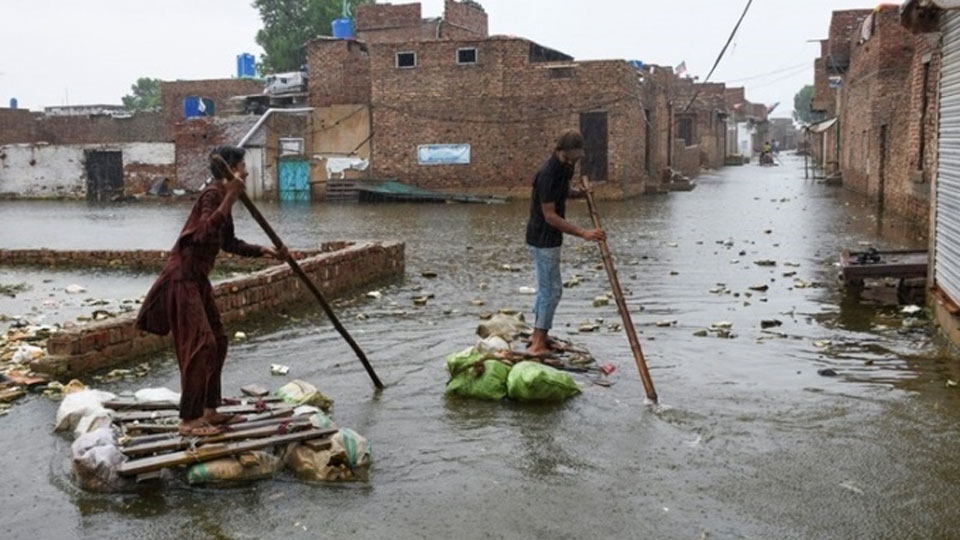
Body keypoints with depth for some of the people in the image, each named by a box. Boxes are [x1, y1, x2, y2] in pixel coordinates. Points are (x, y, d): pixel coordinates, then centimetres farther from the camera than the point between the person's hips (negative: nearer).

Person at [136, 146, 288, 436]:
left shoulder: (222, 195, 13)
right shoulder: (212, 194, -16)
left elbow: (229, 243, 22)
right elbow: (204, 234, -34)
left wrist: (265, 250, 15)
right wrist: (230, 199, -37)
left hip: (198, 279, 10)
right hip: (183, 278, -10)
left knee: (217, 341, 13)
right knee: (199, 345, -11)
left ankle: (210, 410, 22)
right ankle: (189, 420, -5)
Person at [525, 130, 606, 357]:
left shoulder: (564, 168, 5)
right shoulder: (547, 173, -24)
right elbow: (550, 216, -25)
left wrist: (580, 193, 4)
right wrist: (583, 233, -29)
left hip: (548, 238, 10)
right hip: (543, 239, -10)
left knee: (547, 287, 18)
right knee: (552, 289, -6)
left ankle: (539, 334, 30)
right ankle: (538, 344, 0)